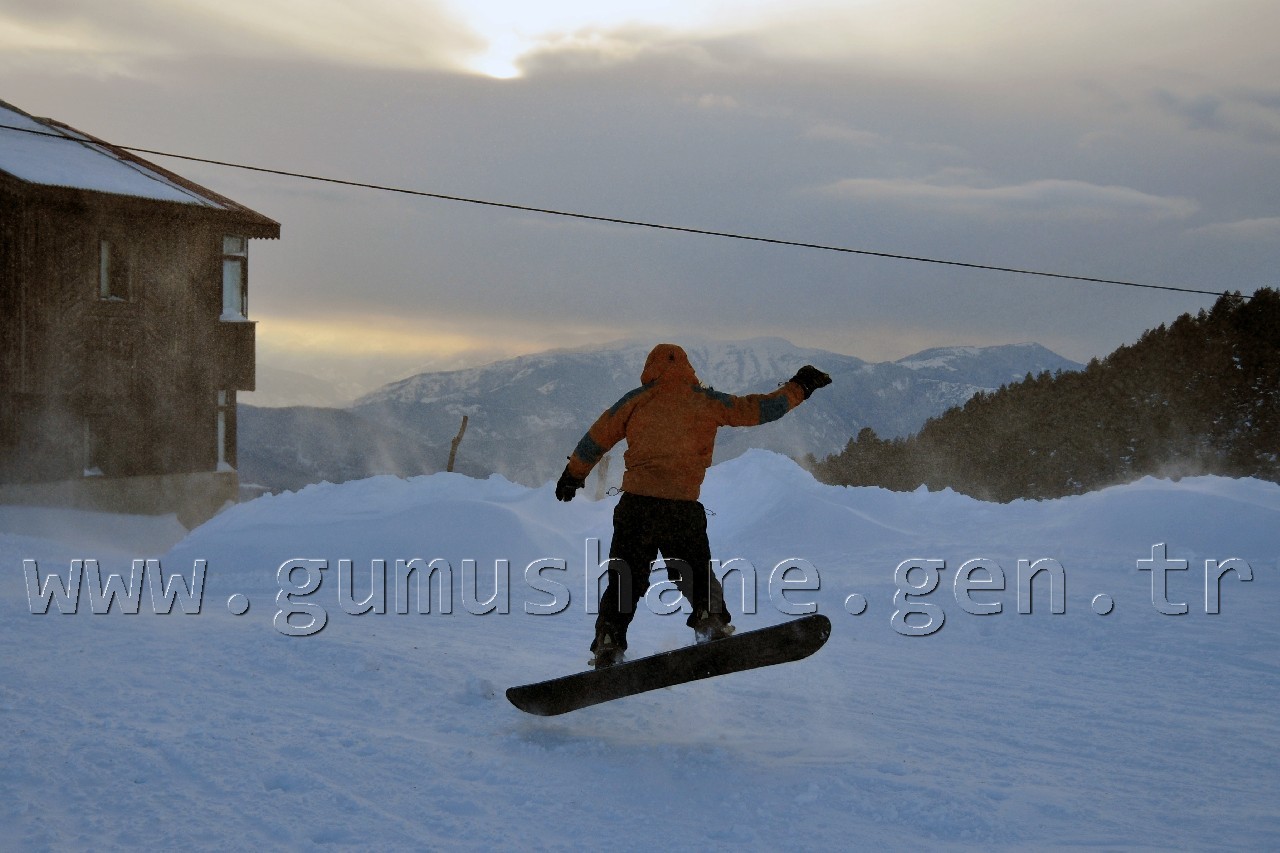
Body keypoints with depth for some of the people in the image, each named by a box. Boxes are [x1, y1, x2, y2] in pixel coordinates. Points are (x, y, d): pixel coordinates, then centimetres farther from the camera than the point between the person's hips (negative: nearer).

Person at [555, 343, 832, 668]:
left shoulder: (637, 400, 9)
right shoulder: (706, 401, 7)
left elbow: (597, 437, 16)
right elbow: (756, 409, 12)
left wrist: (573, 474, 30)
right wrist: (798, 388, 26)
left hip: (635, 503, 1)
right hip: (682, 508, -1)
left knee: (625, 582, 9)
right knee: (698, 575, 16)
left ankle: (608, 644, 1)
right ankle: (712, 621, -4)